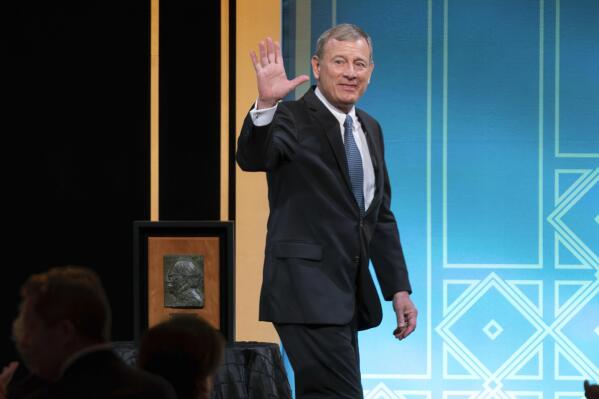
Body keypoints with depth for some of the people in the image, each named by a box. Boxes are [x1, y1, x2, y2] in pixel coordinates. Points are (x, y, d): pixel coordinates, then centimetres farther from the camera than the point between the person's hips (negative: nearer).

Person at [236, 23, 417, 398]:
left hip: (350, 294, 8)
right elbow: (252, 159, -27)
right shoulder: (293, 118, -7)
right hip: (307, 292, -8)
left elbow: (381, 216, 20)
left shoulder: (370, 129, 16)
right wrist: (266, 104, -44)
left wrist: (399, 288, 15)